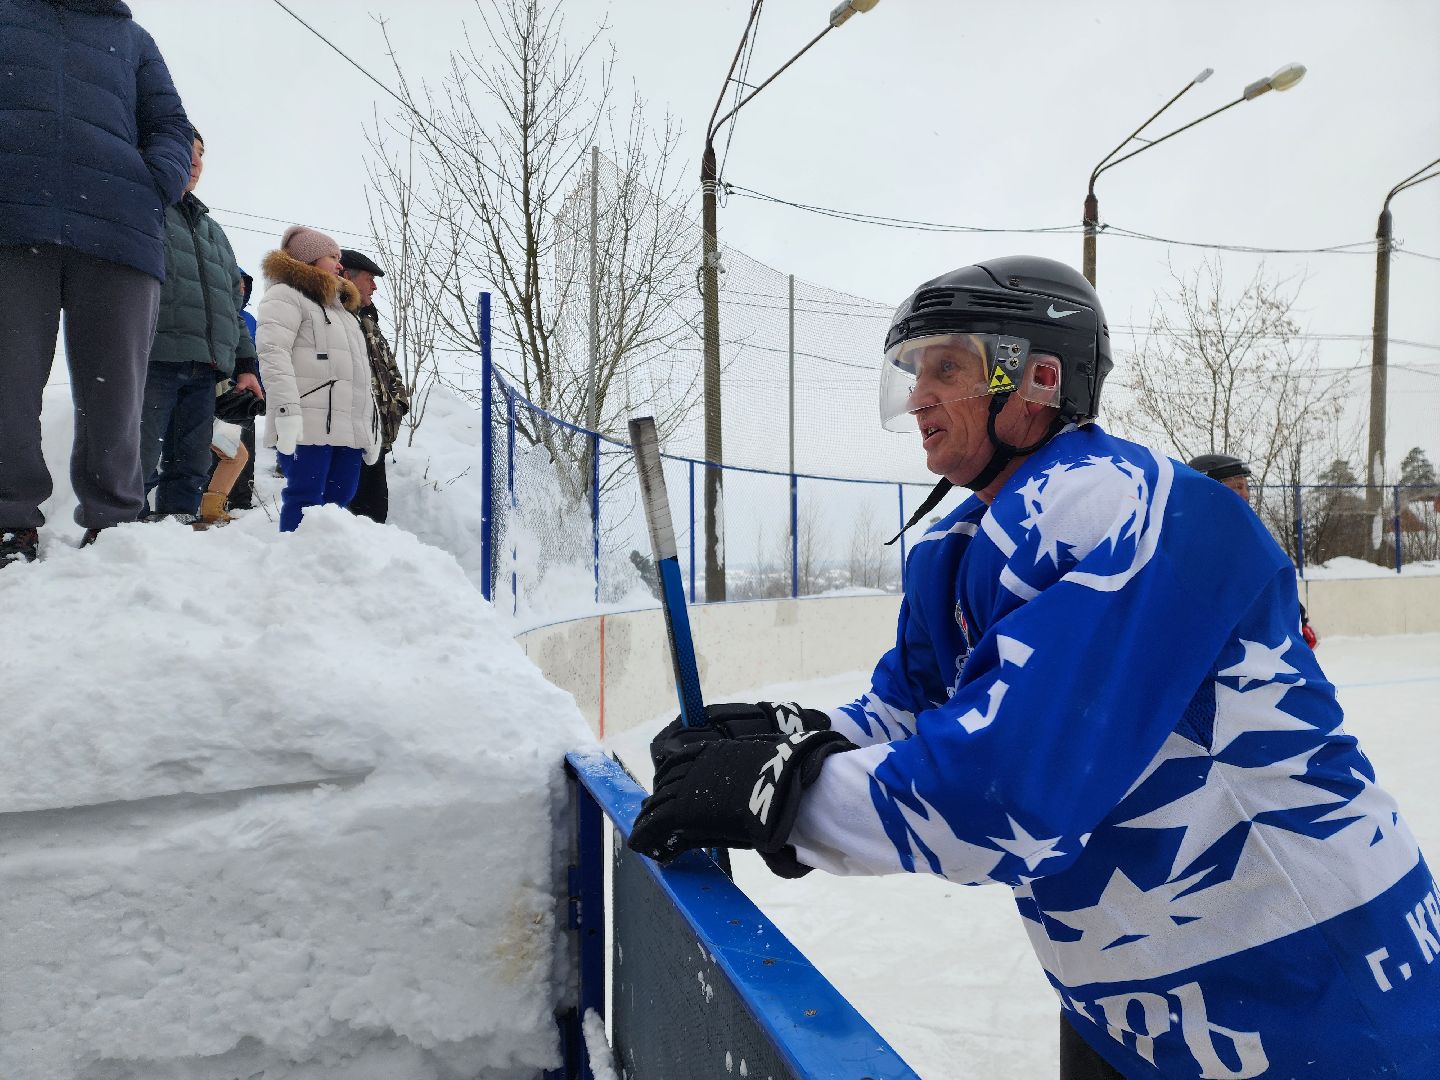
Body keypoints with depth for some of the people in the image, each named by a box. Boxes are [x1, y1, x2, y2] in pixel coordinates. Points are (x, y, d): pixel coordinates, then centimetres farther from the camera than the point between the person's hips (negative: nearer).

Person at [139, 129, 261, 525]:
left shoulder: (212, 229, 31)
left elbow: (232, 303, 28)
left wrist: (245, 363, 18)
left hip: (204, 369, 7)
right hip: (154, 357, -7)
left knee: (191, 466, 4)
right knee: (138, 462, -13)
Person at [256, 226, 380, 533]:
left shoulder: (341, 308, 32)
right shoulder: (285, 295, 4)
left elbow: (361, 373, 29)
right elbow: (273, 354, -11)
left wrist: (373, 424, 21)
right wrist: (287, 410, -23)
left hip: (349, 430, 8)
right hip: (309, 426, -8)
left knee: (338, 502, 4)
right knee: (305, 500, -11)